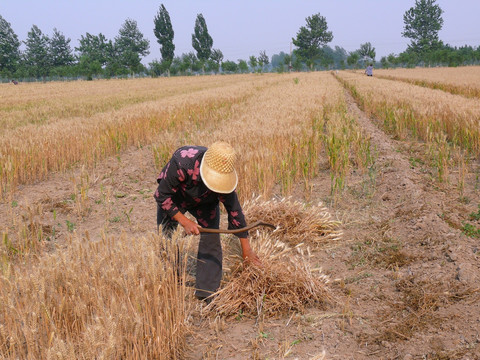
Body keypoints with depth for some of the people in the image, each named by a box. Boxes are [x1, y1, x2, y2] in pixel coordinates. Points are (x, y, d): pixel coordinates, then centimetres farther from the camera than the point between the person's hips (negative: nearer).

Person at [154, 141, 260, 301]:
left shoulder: (225, 175, -32)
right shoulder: (181, 162, -43)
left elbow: (234, 210, -19)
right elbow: (162, 196, -29)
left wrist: (246, 249, -13)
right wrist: (184, 221, -30)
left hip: (205, 202, 2)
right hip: (172, 198, -1)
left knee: (211, 239, -10)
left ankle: (207, 292, 2)